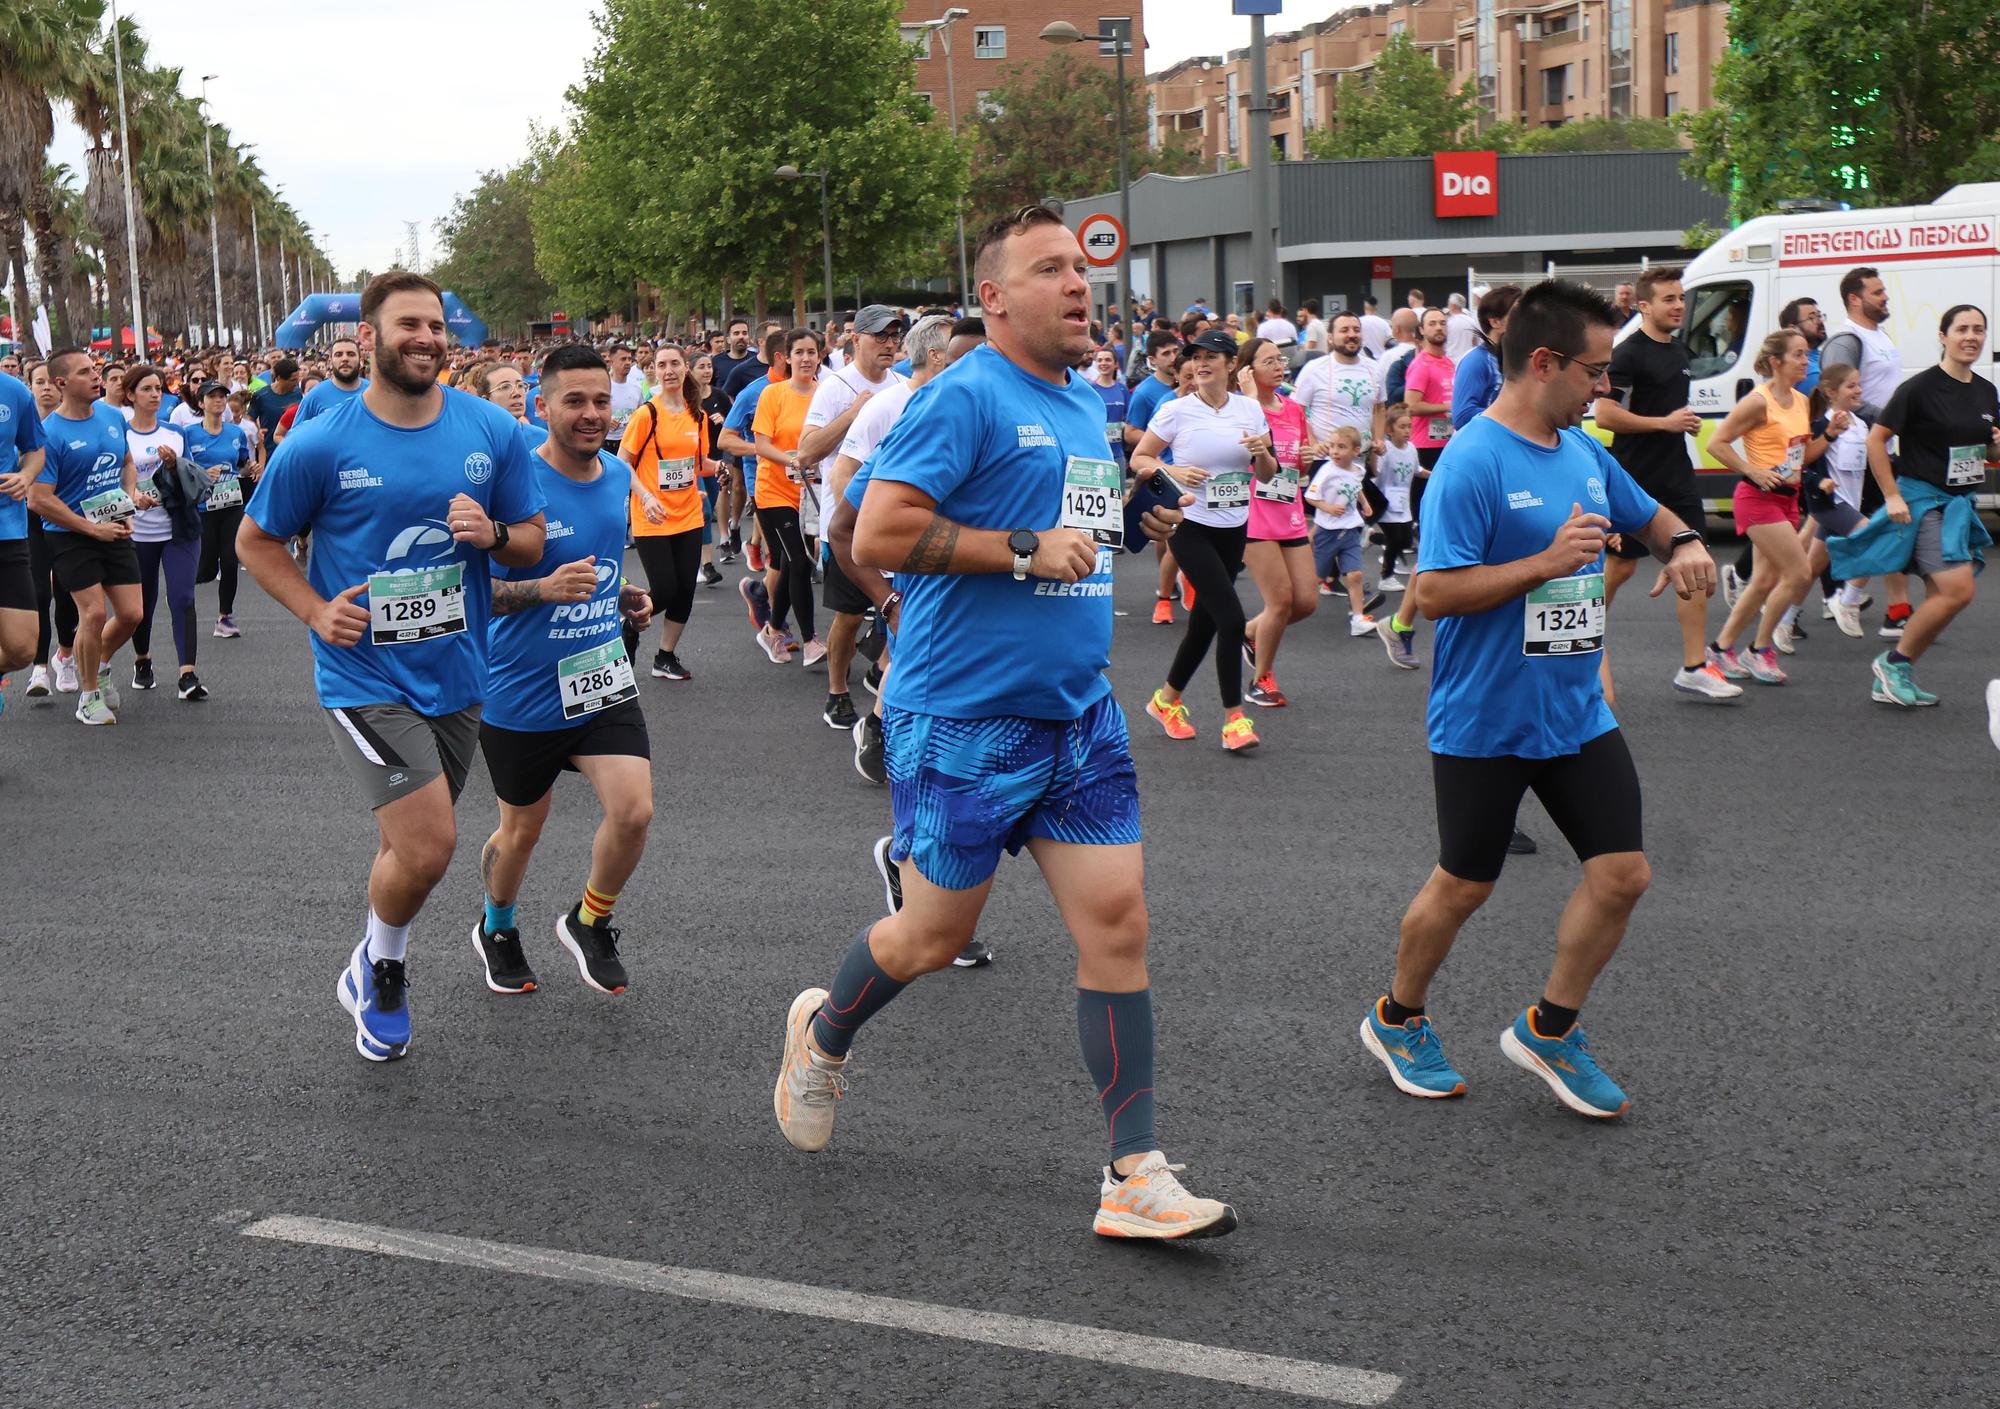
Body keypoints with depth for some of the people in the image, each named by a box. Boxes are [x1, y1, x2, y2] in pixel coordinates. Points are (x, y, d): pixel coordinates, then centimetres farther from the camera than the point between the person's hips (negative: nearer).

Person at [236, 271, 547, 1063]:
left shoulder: (493, 432, -2)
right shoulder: (320, 445, -10)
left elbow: (531, 543, 7)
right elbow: (255, 541, 3)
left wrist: (492, 534, -16)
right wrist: (315, 611, -12)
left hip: (455, 673, 4)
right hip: (365, 678, -4)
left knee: (409, 845, 18)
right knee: (430, 845, -17)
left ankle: (374, 977, 43)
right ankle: (382, 962, 14)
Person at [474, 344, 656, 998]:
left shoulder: (619, 475, 2)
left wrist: (623, 598, 5)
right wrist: (546, 588, -31)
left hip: (603, 680, 4)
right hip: (522, 693, -4)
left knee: (634, 811, -13)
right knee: (521, 830, 14)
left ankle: (588, 923, 16)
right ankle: (496, 930, 45)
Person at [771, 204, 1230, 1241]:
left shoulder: (1088, 405, 13)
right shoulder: (965, 397, -13)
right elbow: (877, 536, -21)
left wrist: (1132, 526, 11)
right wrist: (1025, 552, -21)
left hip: (1077, 716, 7)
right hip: (964, 718, -7)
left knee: (1117, 922, 0)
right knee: (937, 934, 7)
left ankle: (1135, 1177, 5)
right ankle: (822, 1033, 40)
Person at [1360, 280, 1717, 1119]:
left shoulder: (1582, 451, 6)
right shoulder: (1473, 461, -19)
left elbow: (1647, 515, 23)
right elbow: (1433, 592, -23)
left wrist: (1683, 544, 1)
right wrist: (1546, 562, -27)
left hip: (1577, 712, 7)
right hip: (1484, 723, -7)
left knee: (1623, 874, 3)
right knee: (1464, 887, 7)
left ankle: (1549, 1031, 21)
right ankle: (1396, 1021, 31)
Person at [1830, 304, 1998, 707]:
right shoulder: (1920, 388, -12)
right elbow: (1876, 440, -11)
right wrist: (1892, 496, -14)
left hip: (1960, 504, 8)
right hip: (1920, 500, -8)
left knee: (1940, 596, 7)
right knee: (1958, 590, -18)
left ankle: (1893, 680, 17)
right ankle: (1893, 662, -2)